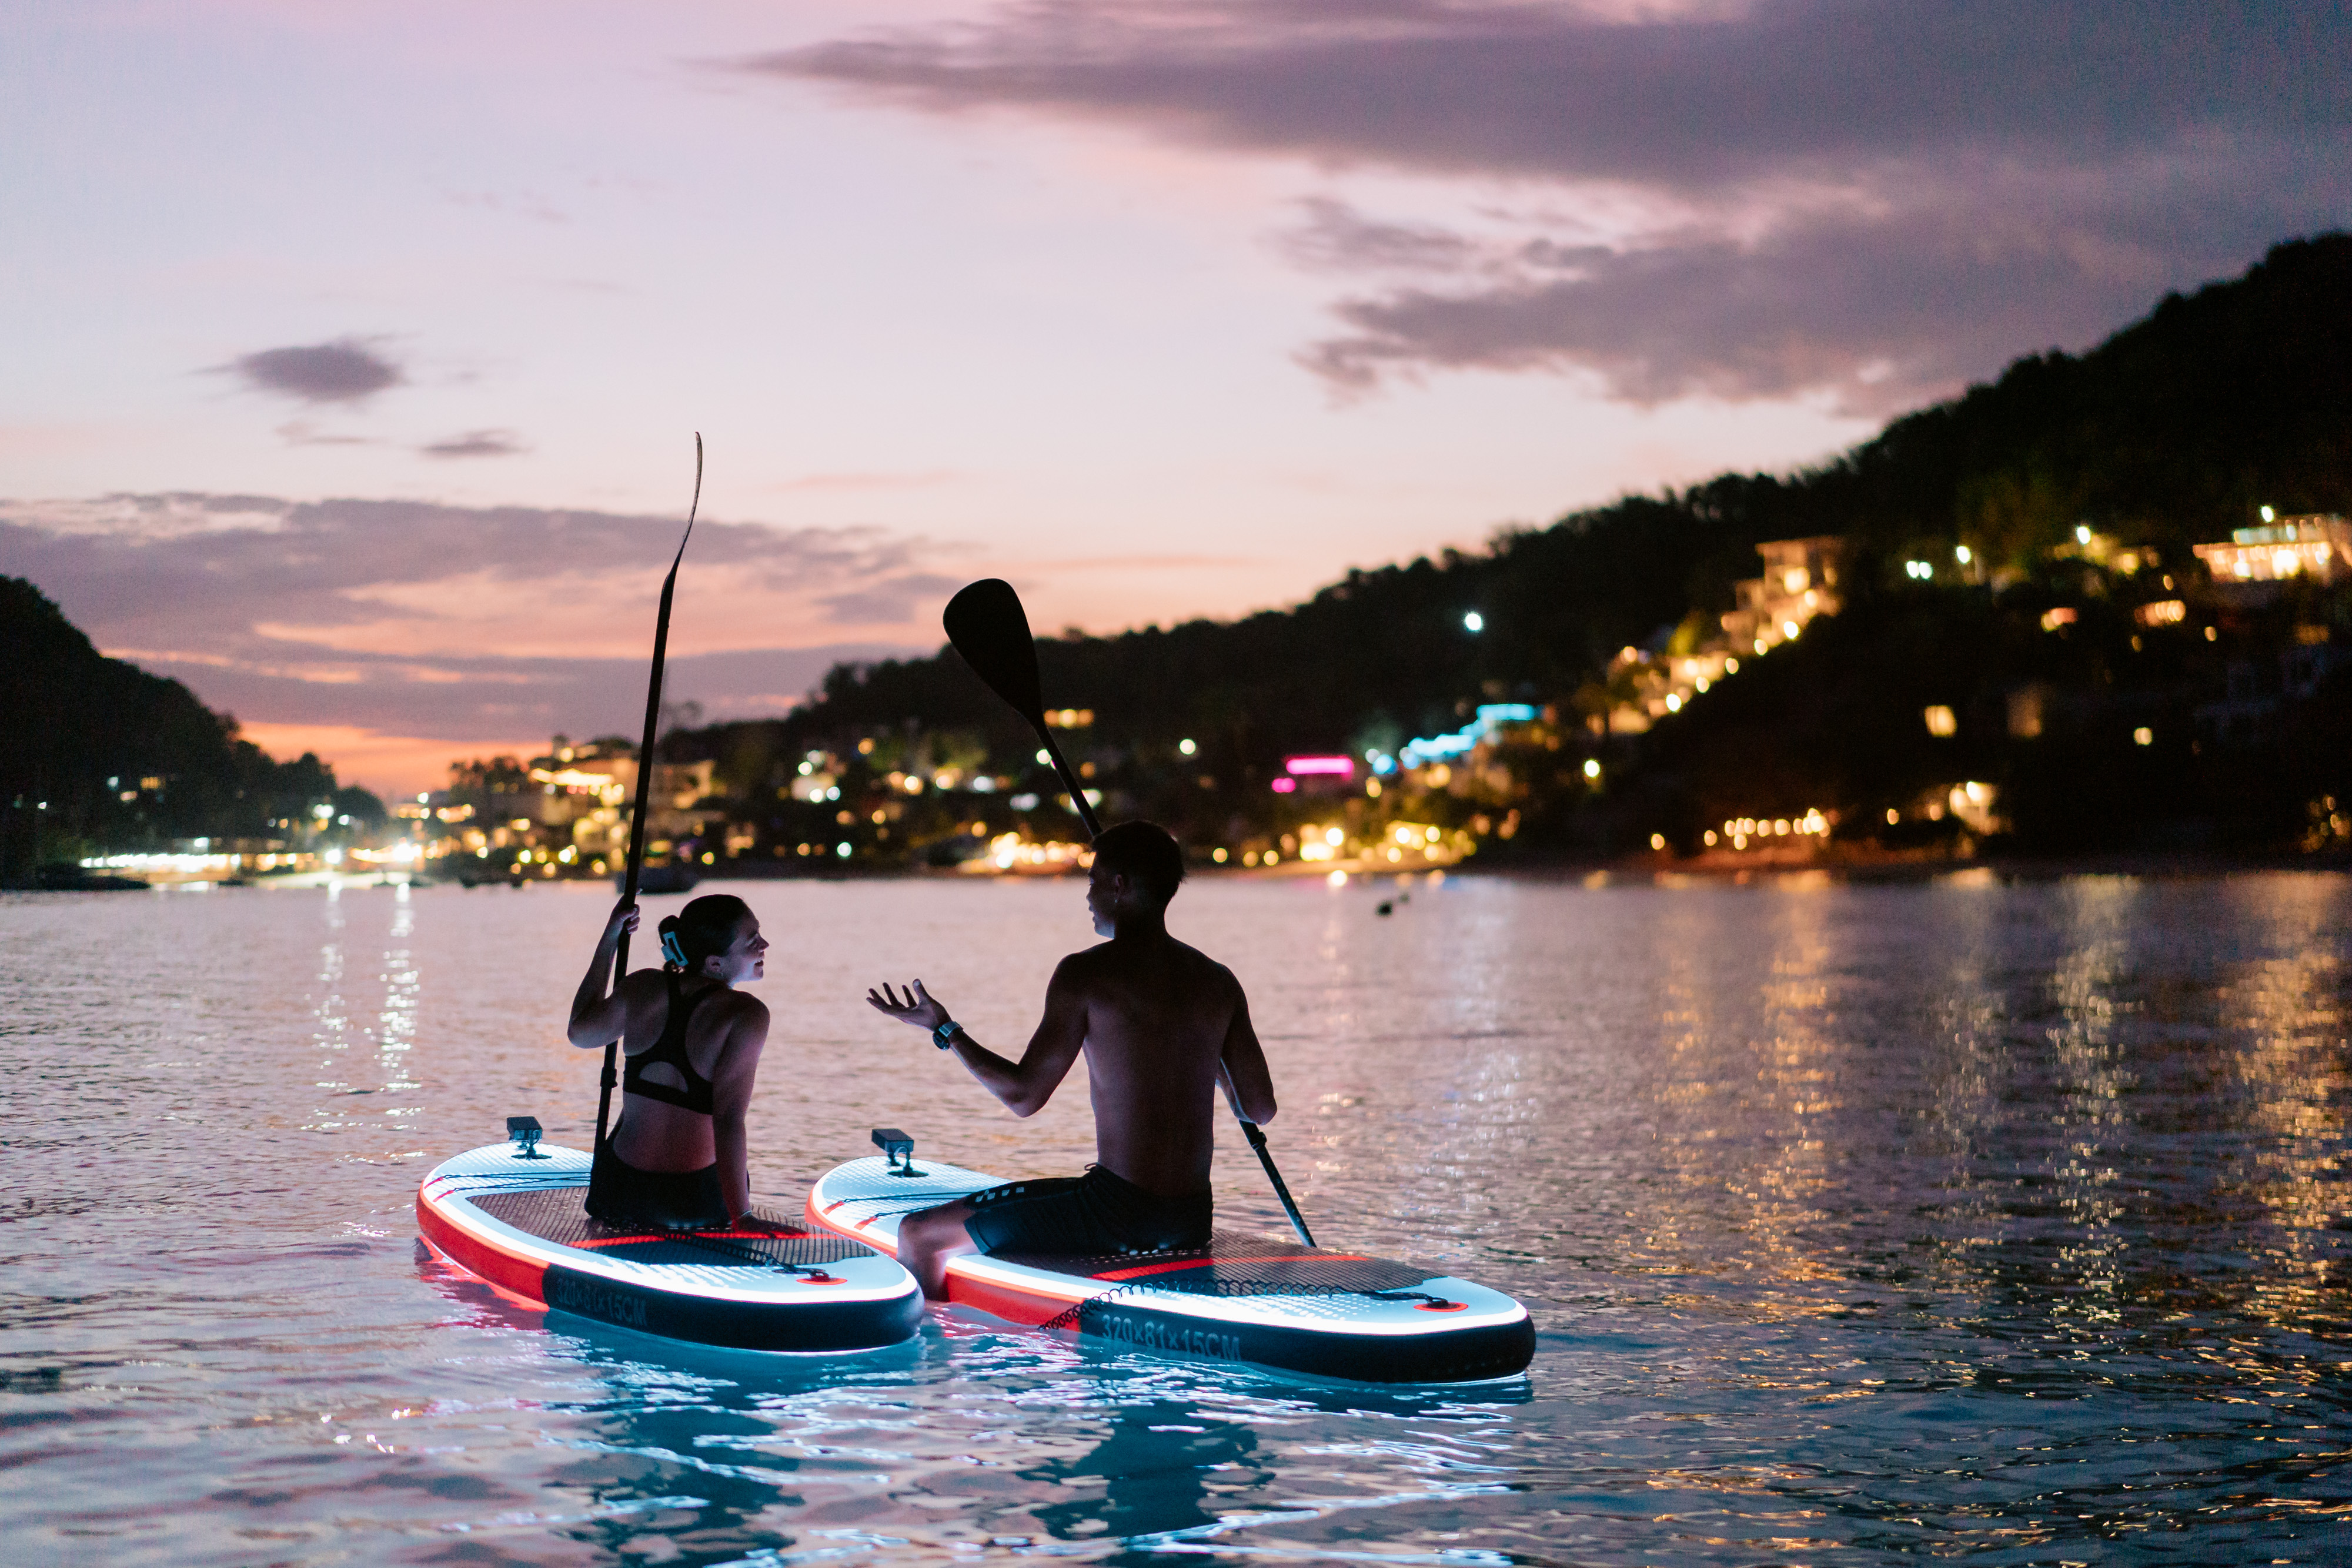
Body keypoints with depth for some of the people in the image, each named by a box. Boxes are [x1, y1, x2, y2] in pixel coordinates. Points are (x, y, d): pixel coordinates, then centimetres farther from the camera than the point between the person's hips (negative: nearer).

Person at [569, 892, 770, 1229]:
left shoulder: (644, 987, -3)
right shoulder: (747, 1015, -18)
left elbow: (580, 1032, 17)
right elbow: (728, 1122, -26)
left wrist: (608, 942, 22)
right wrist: (742, 1220, -26)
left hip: (618, 1194, 5)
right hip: (698, 1199, -5)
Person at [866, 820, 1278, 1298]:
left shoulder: (1085, 974, -10)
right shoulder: (1218, 982, 5)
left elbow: (1023, 1096, -10)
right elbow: (1261, 1109, 9)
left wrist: (944, 1030, 2)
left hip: (1116, 1213, -7)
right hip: (1192, 1222, 7)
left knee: (918, 1234, 6)